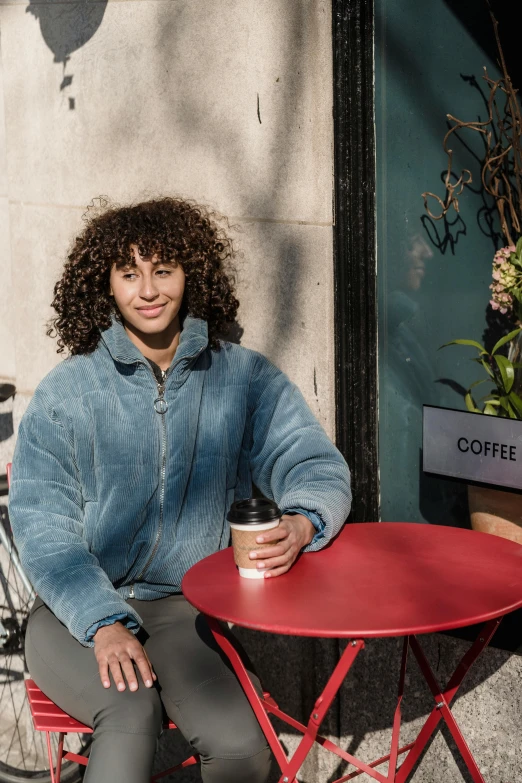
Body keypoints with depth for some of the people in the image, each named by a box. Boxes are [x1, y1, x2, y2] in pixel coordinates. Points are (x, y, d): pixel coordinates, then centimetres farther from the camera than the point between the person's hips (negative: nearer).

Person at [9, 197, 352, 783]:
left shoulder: (246, 379, 3)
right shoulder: (64, 393, -1)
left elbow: (318, 468, 1)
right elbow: (42, 527, -5)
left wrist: (301, 526, -24)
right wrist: (105, 624, -20)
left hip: (184, 608, 2)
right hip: (76, 612, -1)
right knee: (130, 712, -31)